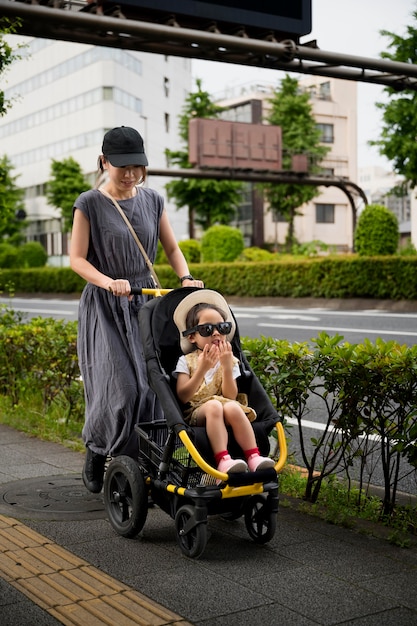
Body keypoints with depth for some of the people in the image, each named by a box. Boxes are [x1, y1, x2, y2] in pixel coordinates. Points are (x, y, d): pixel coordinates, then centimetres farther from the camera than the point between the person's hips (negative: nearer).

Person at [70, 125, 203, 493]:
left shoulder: (152, 200, 8)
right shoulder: (90, 204, -4)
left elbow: (172, 248, 13)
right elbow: (77, 258, -7)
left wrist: (185, 277, -7)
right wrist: (108, 282, -24)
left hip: (146, 301, 4)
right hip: (105, 307, -4)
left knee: (151, 383, -4)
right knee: (119, 385, -12)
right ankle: (96, 455, 12)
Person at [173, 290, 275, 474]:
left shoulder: (230, 361, 11)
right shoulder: (186, 361, 6)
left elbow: (230, 396, -3)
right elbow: (183, 396, -8)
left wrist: (226, 367, -13)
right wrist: (202, 369, -16)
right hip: (196, 414, -2)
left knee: (232, 407, -33)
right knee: (214, 405, -35)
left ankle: (253, 457, -35)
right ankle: (223, 460, -44)